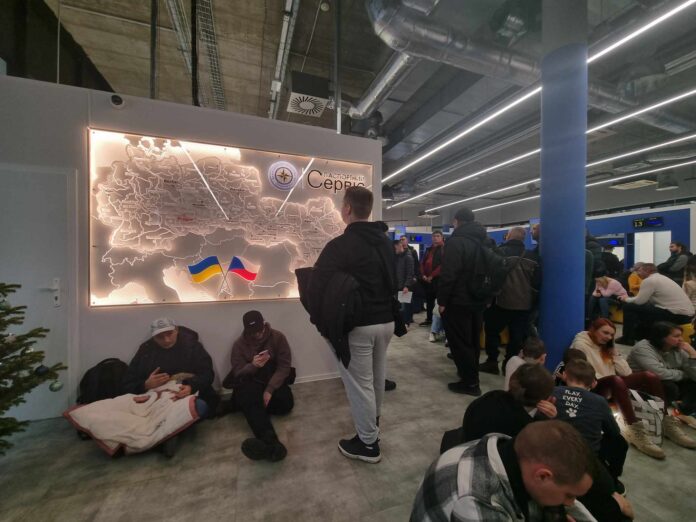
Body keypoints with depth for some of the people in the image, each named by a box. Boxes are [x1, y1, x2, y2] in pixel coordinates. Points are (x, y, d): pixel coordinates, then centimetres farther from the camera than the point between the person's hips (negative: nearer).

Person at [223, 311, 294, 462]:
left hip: (273, 381, 1)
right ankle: (272, 444, -53)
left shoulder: (278, 337, -8)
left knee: (286, 403, -29)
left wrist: (269, 389, -23)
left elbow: (284, 366, -11)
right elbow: (238, 373, -8)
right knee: (249, 398, -36)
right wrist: (253, 366, -31)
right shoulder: (239, 344, -4)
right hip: (250, 384, 0)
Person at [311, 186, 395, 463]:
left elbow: (317, 287, -20)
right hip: (386, 320, 9)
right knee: (376, 378, 24)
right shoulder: (385, 242, 7)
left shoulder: (340, 245, -19)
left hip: (358, 325, -8)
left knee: (359, 383, 8)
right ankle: (372, 426, 46)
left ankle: (368, 443, 25)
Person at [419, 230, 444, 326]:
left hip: (438, 278, -6)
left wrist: (432, 276, -15)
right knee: (429, 300, 12)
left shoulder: (445, 249, -3)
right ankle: (429, 319, 22)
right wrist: (423, 275, -2)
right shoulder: (428, 249, 17)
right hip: (426, 279, 6)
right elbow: (422, 263, 14)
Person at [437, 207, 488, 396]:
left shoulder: (456, 241, -16)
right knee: (473, 340, 20)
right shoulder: (484, 241, 10)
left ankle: (470, 382, 9)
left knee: (459, 341, 2)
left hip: (458, 301, -9)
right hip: (478, 300, 9)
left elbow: (448, 274, -23)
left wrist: (442, 300, -15)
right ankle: (471, 374, 35)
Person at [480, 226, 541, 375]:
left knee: (492, 330, 11)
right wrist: (532, 300, 19)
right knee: (517, 336, 11)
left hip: (502, 301, -4)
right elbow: (537, 281, 9)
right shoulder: (532, 256, 6)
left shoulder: (501, 252, -7)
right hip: (524, 303, 4)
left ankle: (492, 362, 13)